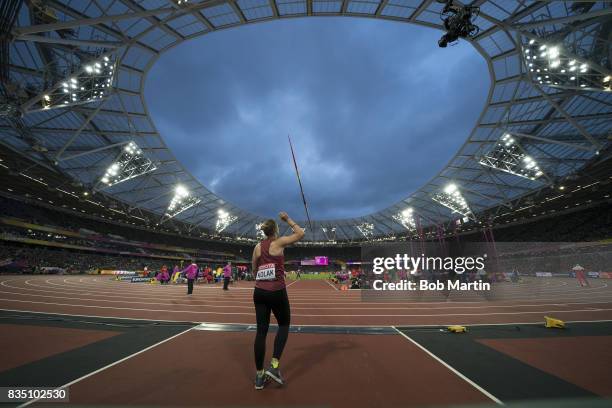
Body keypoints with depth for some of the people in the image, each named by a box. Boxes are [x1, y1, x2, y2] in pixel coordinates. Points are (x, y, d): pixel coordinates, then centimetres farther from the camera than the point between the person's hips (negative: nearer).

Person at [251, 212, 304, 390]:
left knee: (261, 331, 12)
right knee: (284, 325, 18)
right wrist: (288, 219, 7)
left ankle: (259, 376, 20)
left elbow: (254, 270, 14)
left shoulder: (257, 247, 6)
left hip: (259, 292, 5)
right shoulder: (279, 242, -8)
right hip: (277, 291, -4)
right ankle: (274, 365, 8)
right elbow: (301, 233, 0)